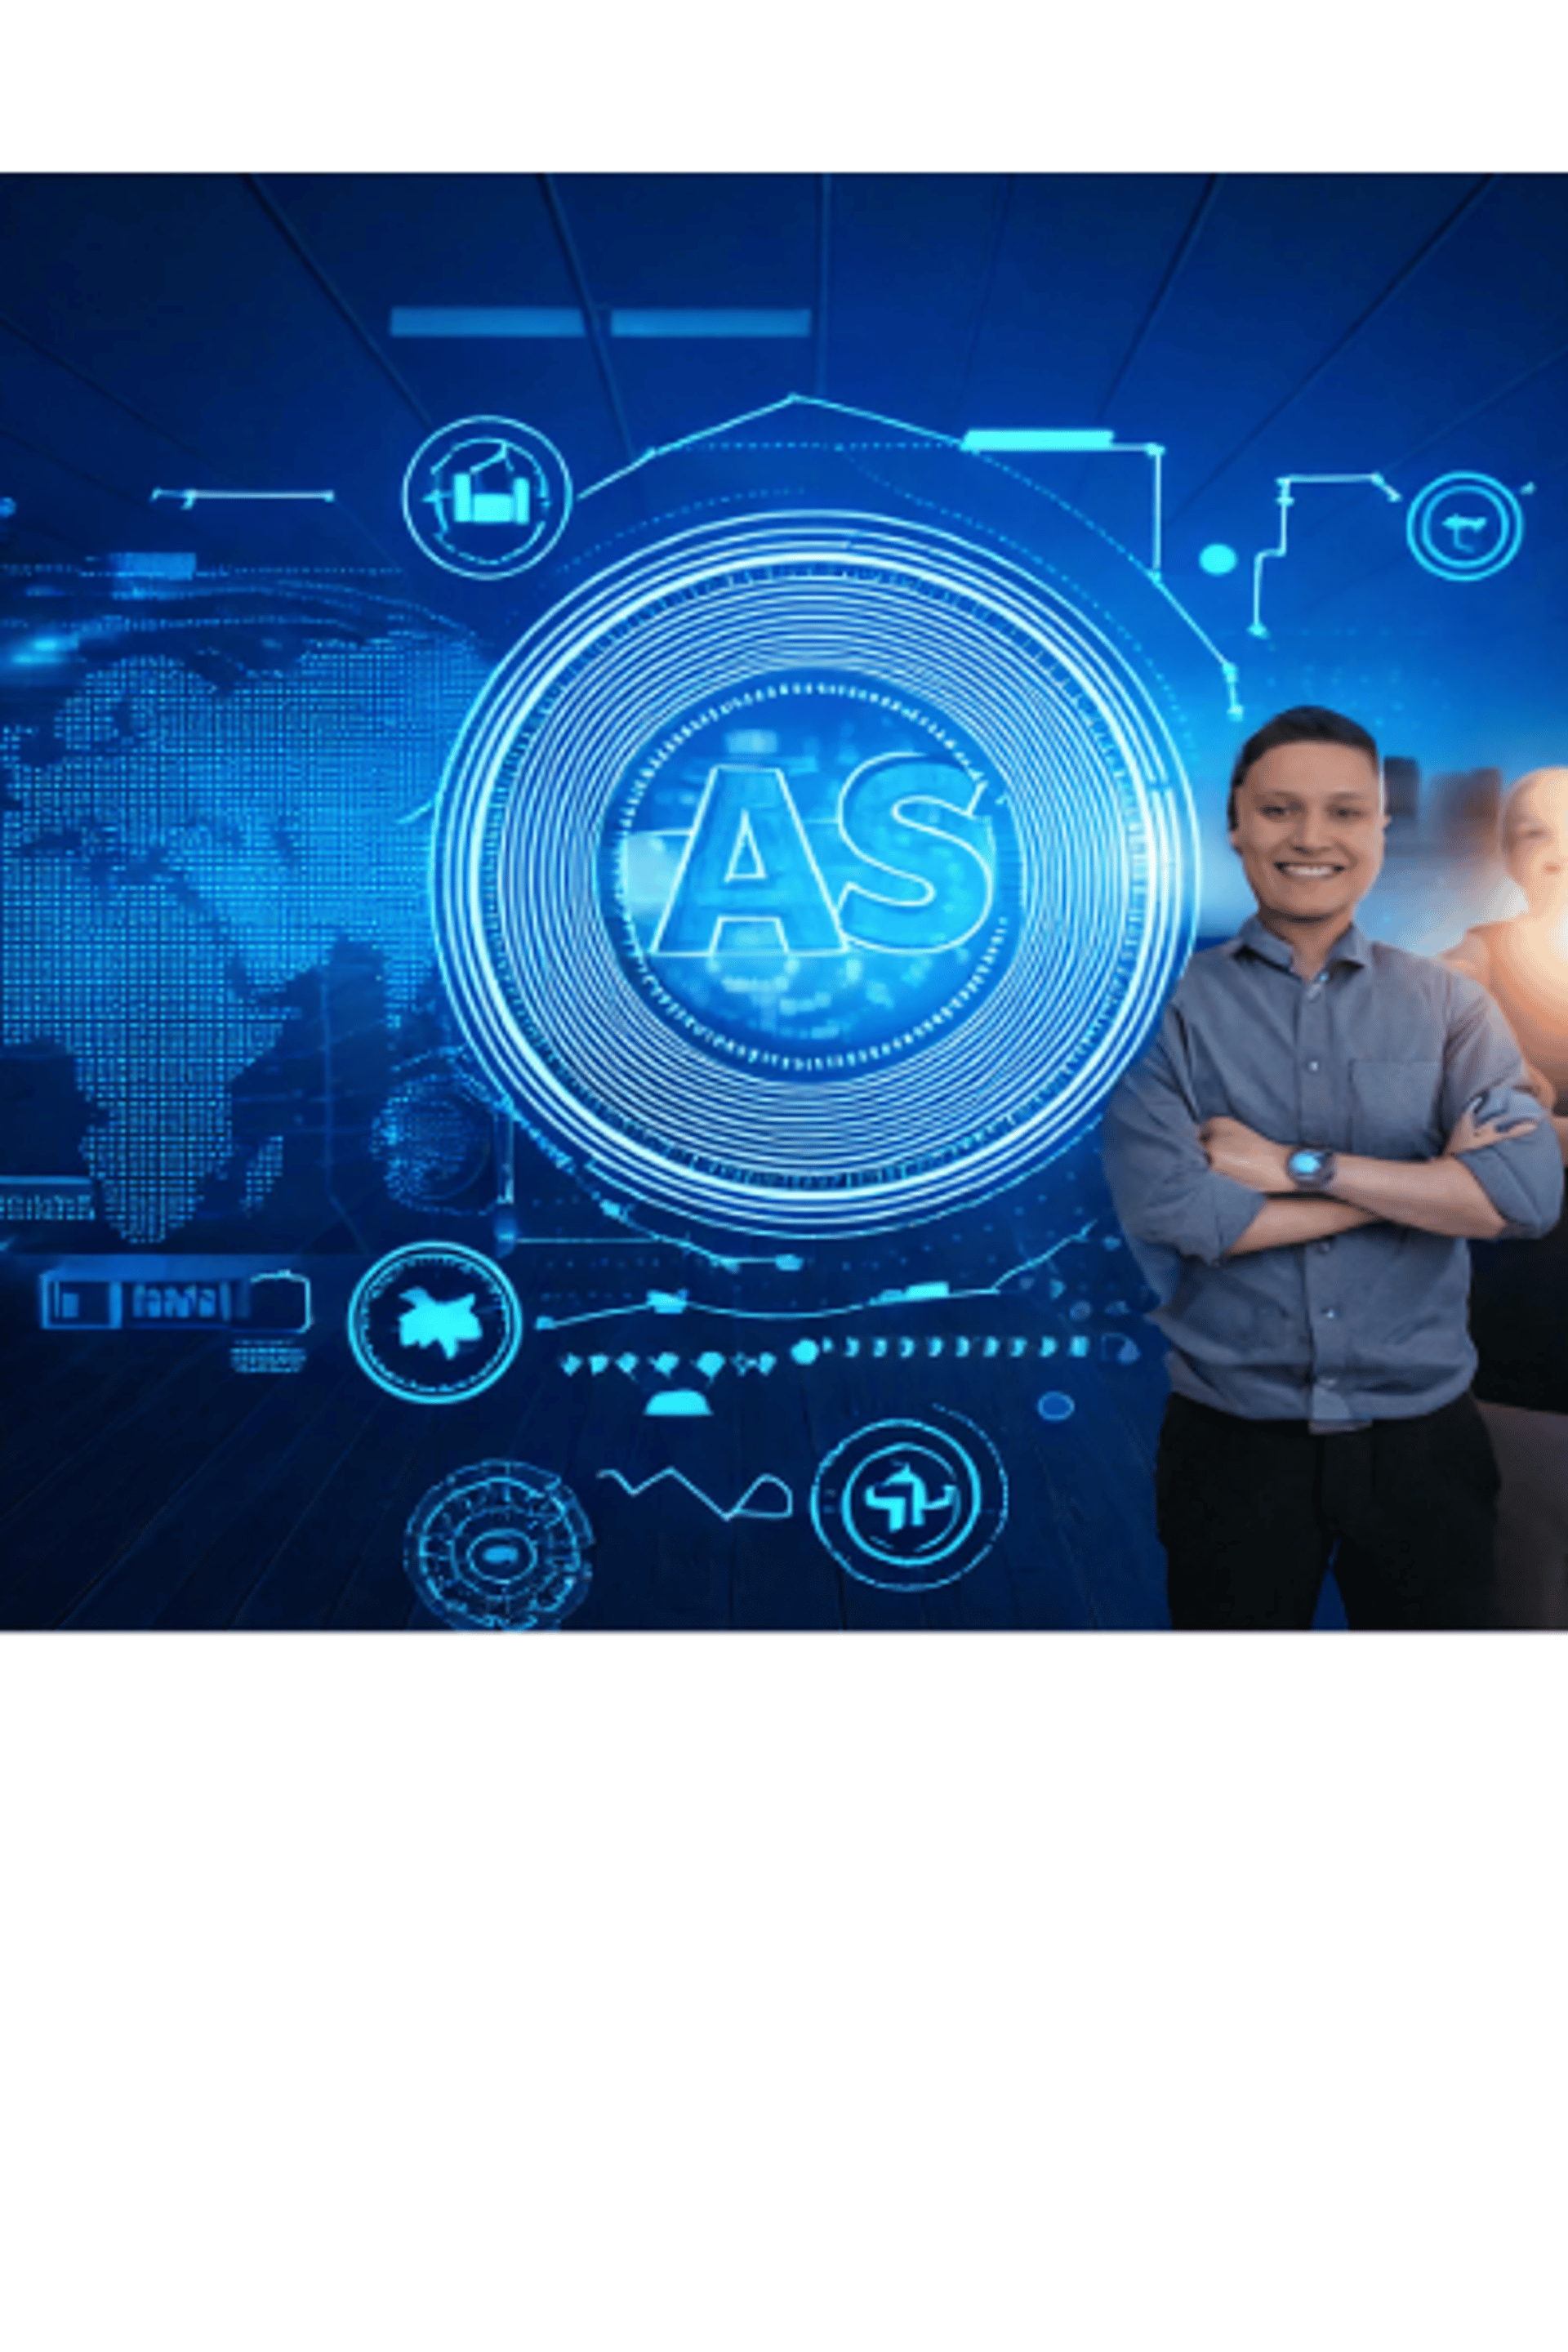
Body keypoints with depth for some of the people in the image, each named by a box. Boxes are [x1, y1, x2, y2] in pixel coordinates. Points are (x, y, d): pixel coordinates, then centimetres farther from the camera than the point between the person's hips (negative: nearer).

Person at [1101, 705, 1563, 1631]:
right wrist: (1431, 1182, -11)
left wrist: (1298, 1167, -16)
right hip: (1234, 1440, -1)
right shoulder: (1172, 1002, -4)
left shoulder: (1449, 1004, 2)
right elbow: (1165, 1210, -17)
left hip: (1422, 1440, 2)